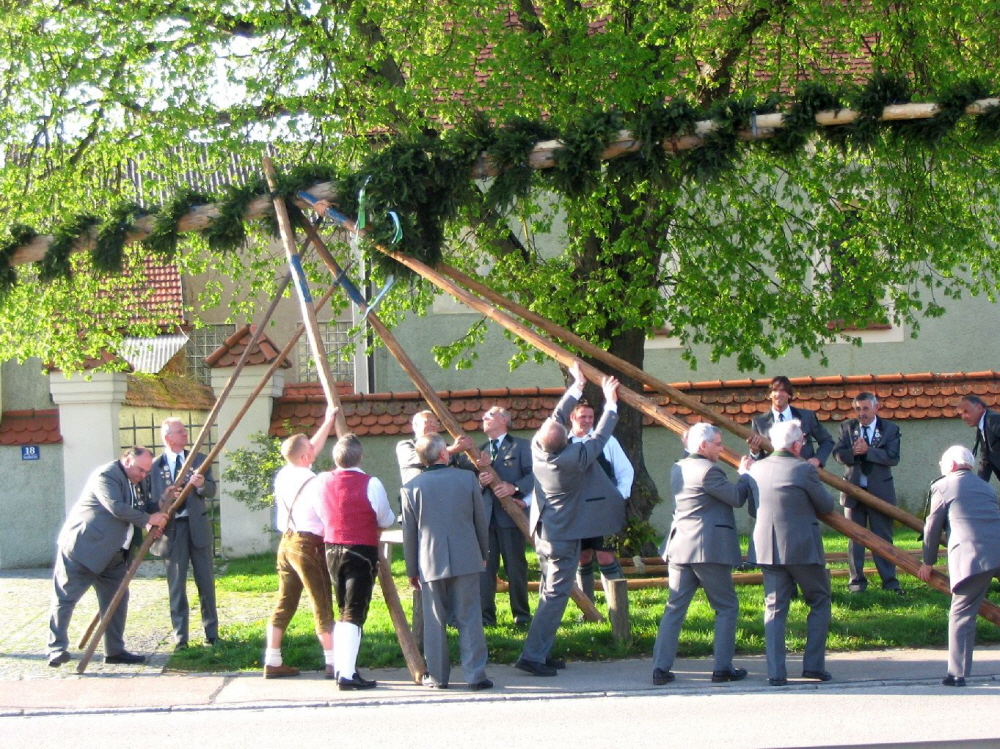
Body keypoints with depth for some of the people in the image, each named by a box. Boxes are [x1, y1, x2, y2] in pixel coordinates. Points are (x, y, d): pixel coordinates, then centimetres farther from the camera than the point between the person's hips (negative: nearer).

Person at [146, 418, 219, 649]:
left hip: (198, 526, 2)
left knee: (206, 581, 7)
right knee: (176, 584, 2)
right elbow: (148, 500, -2)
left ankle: (211, 632, 16)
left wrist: (201, 484, -21)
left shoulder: (199, 460, 8)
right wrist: (159, 506, -21)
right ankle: (180, 636, 7)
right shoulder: (154, 466, 1)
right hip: (171, 529, -2)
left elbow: (212, 490, 0)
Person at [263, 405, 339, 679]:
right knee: (323, 607, -4)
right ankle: (333, 663, -3)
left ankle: (273, 662, 12)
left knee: (283, 604, 11)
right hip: (308, 545, -8)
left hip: (286, 542, 8)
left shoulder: (283, 475, 7)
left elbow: (312, 450, 22)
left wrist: (328, 422, 29)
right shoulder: (313, 483, -16)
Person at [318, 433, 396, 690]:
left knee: (342, 611, 18)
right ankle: (347, 674, -13)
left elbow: (320, 514, 10)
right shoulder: (370, 484, -13)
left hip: (332, 550, 6)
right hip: (361, 552, -6)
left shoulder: (323, 482, 0)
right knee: (355, 613, -6)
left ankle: (340, 668, 19)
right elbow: (386, 520, -4)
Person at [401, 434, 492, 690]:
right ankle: (475, 675, 0)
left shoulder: (411, 488, -3)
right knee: (469, 619, 3)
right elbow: (481, 522, 5)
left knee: (434, 622, 7)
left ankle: (437, 676, 12)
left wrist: (411, 570, 12)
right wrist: (484, 554, 19)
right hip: (466, 560, 0)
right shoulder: (467, 479, -1)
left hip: (430, 563, 0)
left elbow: (409, 533, 2)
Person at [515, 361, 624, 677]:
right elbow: (601, 435, -12)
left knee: (550, 593, 15)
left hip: (543, 531, 8)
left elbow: (558, 415, 6)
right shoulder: (574, 458, -25)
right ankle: (532, 654, -11)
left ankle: (542, 652, 17)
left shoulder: (537, 447, -9)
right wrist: (611, 402, 1)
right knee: (555, 595, -6)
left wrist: (577, 385, 14)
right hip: (564, 536, -8)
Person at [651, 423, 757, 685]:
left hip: (680, 548, 7)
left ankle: (661, 667, 1)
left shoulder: (679, 468, 13)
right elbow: (738, 497, -11)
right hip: (709, 550, -7)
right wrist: (745, 474, 5)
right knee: (727, 607, 6)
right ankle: (722, 668, 4)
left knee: (675, 607, 7)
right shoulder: (708, 470, -14)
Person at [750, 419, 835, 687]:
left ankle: (775, 672, 0)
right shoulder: (804, 469, -12)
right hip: (802, 549, -4)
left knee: (774, 609, 8)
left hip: (768, 550, 4)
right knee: (819, 603, 13)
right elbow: (827, 506, -2)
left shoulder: (756, 469, 3)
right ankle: (813, 665, 8)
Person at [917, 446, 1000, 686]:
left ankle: (957, 674, -2)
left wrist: (928, 563, 28)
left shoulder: (943, 486, 12)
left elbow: (933, 528, 15)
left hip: (971, 556, -4)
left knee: (961, 614, 2)